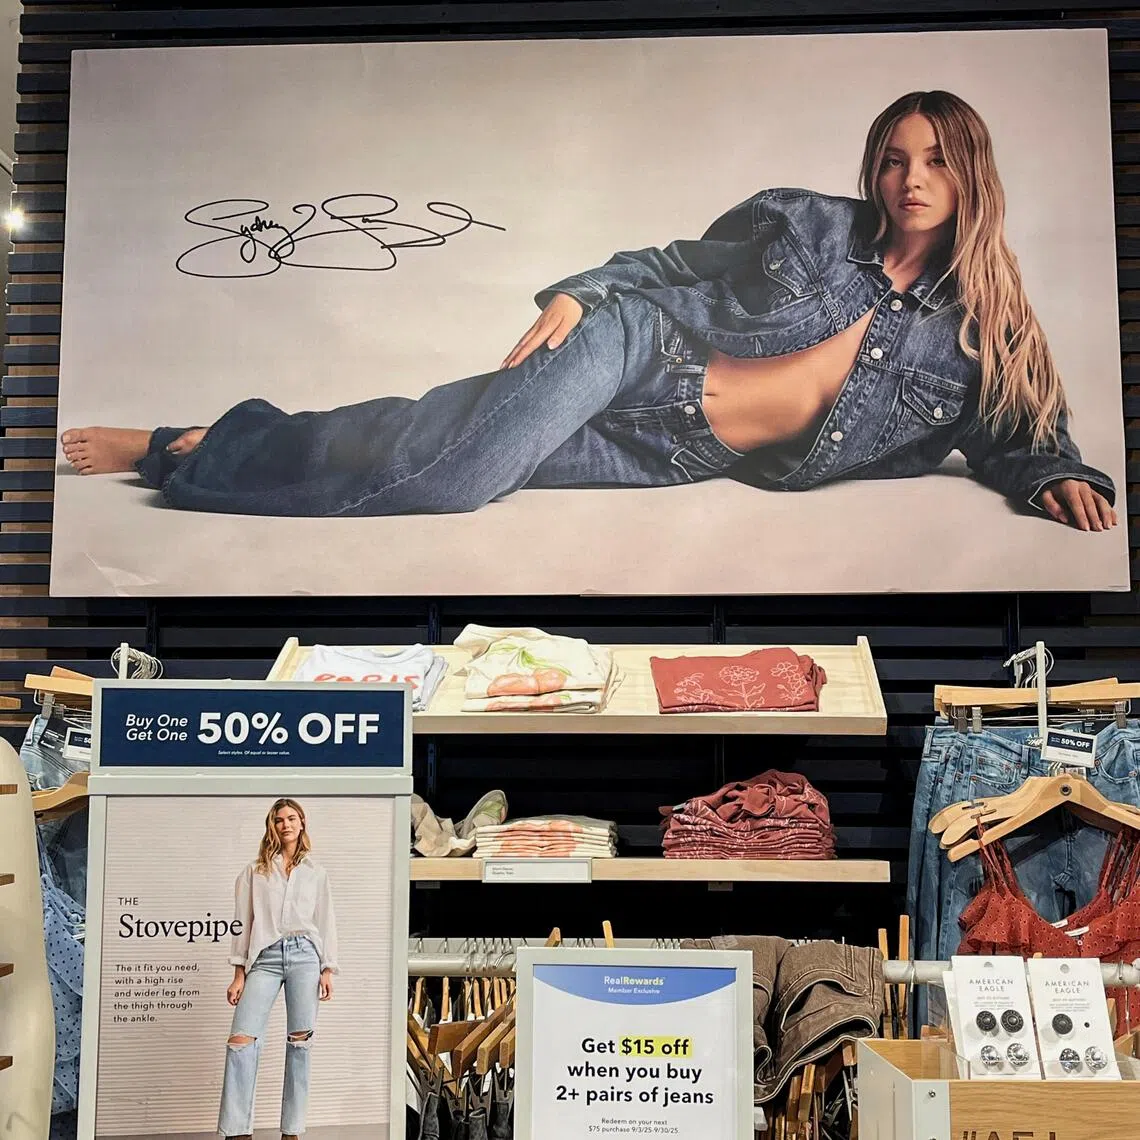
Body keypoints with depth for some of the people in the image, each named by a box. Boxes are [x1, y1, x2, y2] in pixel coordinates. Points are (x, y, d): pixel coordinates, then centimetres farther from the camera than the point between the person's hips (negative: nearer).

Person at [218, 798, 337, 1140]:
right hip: (265, 957, 0)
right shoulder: (255, 872, 13)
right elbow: (243, 923, 9)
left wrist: (327, 970, 4)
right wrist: (239, 975, 3)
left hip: (304, 954, 1)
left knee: (300, 1040, -4)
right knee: (241, 1038, -15)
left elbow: (326, 923, 13)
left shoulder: (315, 873, 16)